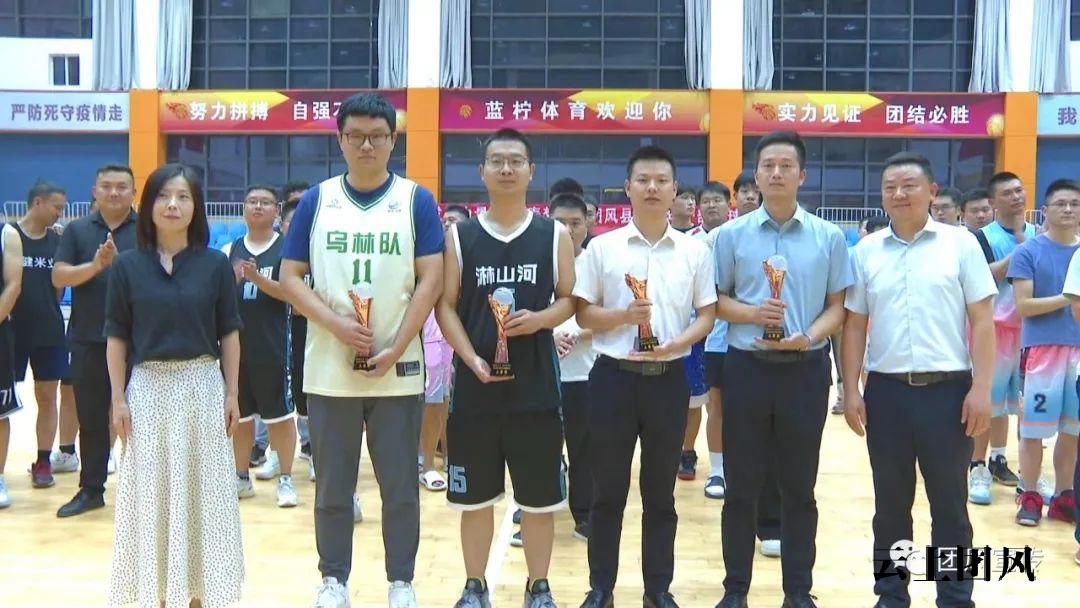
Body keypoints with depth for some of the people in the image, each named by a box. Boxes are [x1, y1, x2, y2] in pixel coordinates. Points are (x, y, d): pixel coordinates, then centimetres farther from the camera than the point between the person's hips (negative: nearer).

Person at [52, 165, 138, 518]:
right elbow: (59, 277, -1)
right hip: (88, 340, 3)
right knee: (91, 419, 10)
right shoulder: (77, 230, 7)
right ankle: (90, 489, 21)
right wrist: (95, 265, -16)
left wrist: (118, 262, -22)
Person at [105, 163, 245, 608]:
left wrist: (231, 394, 0)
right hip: (149, 387, 0)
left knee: (202, 489, 6)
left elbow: (229, 334, 3)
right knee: (151, 492, 6)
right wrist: (118, 398, -1)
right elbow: (117, 337, 2)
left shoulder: (215, 264, 0)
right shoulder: (127, 265, 0)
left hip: (202, 386, 0)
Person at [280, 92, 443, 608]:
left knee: (400, 485, 6)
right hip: (329, 370, 1)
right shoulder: (316, 201, 5)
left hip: (398, 371, -1)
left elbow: (430, 280, -3)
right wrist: (336, 324, -13)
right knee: (332, 486, 10)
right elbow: (291, 277, 3)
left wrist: (396, 349, -12)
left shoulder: (417, 201, 2)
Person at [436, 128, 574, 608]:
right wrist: (472, 358, -13)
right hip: (475, 383, 0)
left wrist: (541, 319, -15)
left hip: (535, 384, 0)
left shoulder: (555, 235, 4)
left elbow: (569, 299, 7)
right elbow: (445, 305, 1)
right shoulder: (459, 236, 3)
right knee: (475, 495, 9)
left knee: (539, 495, 7)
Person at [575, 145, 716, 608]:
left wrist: (678, 342, -14)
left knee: (661, 492, 11)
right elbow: (583, 314, 1)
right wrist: (625, 315, -17)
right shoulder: (603, 247, 0)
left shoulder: (695, 251, 3)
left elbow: (707, 314, 5)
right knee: (607, 491, 7)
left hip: (668, 378, 1)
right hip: (614, 376, -1)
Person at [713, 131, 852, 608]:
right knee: (741, 485, 7)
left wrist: (809, 336, -16)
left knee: (800, 486, 10)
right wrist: (752, 313, -16)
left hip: (806, 369, 0)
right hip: (747, 367, 0)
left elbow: (837, 306, 4)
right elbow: (714, 301, 3)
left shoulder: (829, 237, 2)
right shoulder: (731, 234, 1)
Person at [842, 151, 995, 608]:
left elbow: (982, 320, -1)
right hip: (886, 390, 2)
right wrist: (851, 389, 3)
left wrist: (981, 388, -7)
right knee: (890, 503, 12)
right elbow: (855, 324, 8)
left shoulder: (961, 243, 0)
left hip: (948, 388, -2)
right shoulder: (866, 250, 6)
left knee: (949, 503, 7)